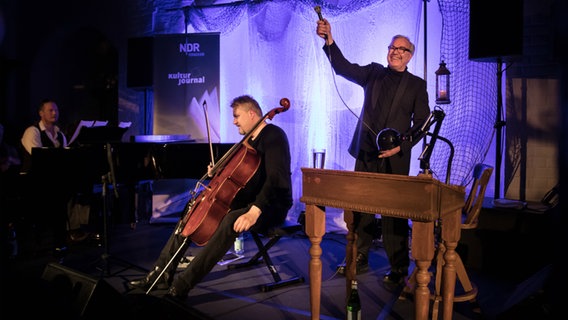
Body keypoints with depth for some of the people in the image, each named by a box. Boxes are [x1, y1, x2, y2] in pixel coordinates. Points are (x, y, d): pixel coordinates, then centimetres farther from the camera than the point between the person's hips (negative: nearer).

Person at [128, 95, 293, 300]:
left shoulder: (274, 135, -14)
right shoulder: (249, 140, 15)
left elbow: (277, 178, -28)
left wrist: (255, 211, -39)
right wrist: (217, 174, 2)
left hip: (271, 206, -10)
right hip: (246, 201, 10)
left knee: (230, 221, -38)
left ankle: (183, 285, -35)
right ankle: (163, 273, 2)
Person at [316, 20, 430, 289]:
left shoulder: (417, 85, 8)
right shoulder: (373, 72, 12)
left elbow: (422, 122, 3)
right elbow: (343, 67, -2)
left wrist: (402, 145, -12)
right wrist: (329, 40, -17)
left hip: (395, 157, -2)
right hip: (366, 152, 3)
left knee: (394, 212, -1)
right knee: (360, 206, 7)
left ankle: (398, 269, 9)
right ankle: (359, 259, 20)